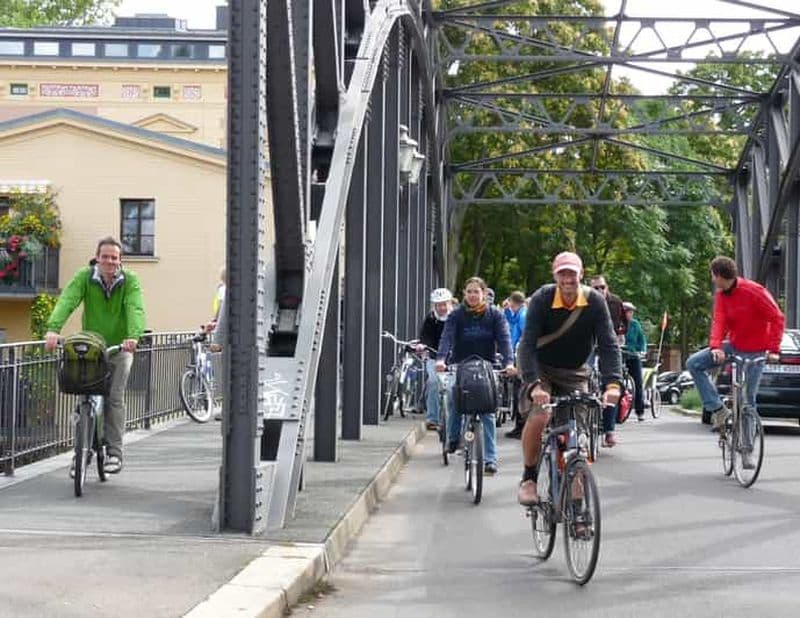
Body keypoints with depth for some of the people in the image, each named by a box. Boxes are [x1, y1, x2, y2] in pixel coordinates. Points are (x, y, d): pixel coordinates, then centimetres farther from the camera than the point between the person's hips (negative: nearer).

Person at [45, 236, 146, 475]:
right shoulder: (85, 277, -8)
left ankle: (114, 453, 4)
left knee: (114, 399, -4)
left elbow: (135, 309, -26)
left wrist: (133, 336, -45)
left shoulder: (130, 281, -10)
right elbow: (67, 301, -24)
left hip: (119, 349, -1)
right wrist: (53, 328, -42)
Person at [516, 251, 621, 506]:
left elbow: (608, 344, -19)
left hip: (575, 373, 2)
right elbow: (527, 345, -25)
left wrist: (612, 383, -34)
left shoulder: (595, 301, -15)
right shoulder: (542, 299, -20)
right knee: (539, 416, -25)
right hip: (542, 369, -2)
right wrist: (533, 384, -39)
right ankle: (528, 478, -8)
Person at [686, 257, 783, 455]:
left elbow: (777, 318, -17)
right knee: (694, 363, -10)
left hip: (754, 352, -6)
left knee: (748, 400, -2)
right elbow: (719, 321, -11)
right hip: (733, 346, 6)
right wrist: (715, 346, -30)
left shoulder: (754, 291, -19)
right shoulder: (721, 295, -1)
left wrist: (773, 349, -23)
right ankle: (716, 408, -8)